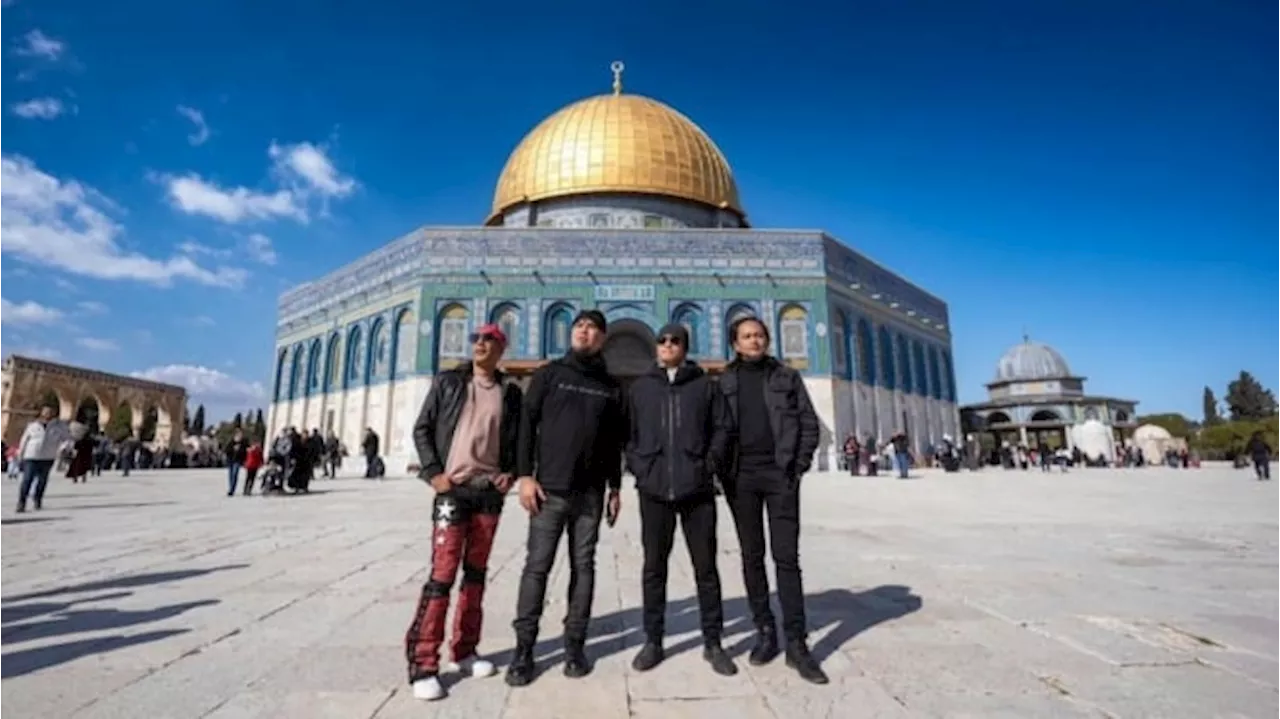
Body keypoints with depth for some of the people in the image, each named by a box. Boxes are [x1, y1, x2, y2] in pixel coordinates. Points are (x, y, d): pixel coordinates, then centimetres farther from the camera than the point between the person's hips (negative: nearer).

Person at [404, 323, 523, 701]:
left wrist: (511, 473, -2)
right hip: (453, 489, -3)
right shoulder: (448, 382, 3)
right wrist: (433, 473, -7)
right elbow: (421, 429, 3)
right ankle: (423, 663, 6)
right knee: (443, 573, -6)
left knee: (476, 572, 11)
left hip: (490, 491, 3)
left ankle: (465, 650, 25)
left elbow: (518, 440, 13)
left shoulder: (510, 392, 7)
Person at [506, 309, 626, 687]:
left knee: (583, 567, 7)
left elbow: (615, 441, 12)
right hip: (549, 488, -2)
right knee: (536, 566, 0)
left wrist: (615, 487, 8)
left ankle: (574, 644, 19)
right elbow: (526, 424, -1)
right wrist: (525, 475, -9)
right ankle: (524, 648, 12)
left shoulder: (611, 386, 11)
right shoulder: (548, 374, 5)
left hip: (590, 492, 2)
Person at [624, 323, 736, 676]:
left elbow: (722, 428, 4)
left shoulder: (705, 385, 7)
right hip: (653, 489, 1)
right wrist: (638, 467, -2)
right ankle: (653, 641, 23)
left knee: (706, 566, 7)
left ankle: (713, 642, 22)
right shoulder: (640, 387, 10)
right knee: (654, 567, 9)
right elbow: (628, 432, 10)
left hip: (697, 488, -1)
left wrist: (709, 464, -6)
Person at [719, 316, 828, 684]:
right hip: (741, 476, 1)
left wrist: (799, 465, -4)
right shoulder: (724, 382, 7)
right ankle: (765, 632, 20)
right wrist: (722, 471, -4)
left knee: (787, 557, 0)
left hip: (780, 474, -1)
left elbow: (809, 422, 5)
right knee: (752, 557, 7)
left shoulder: (787, 376, 7)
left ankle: (796, 642, 7)